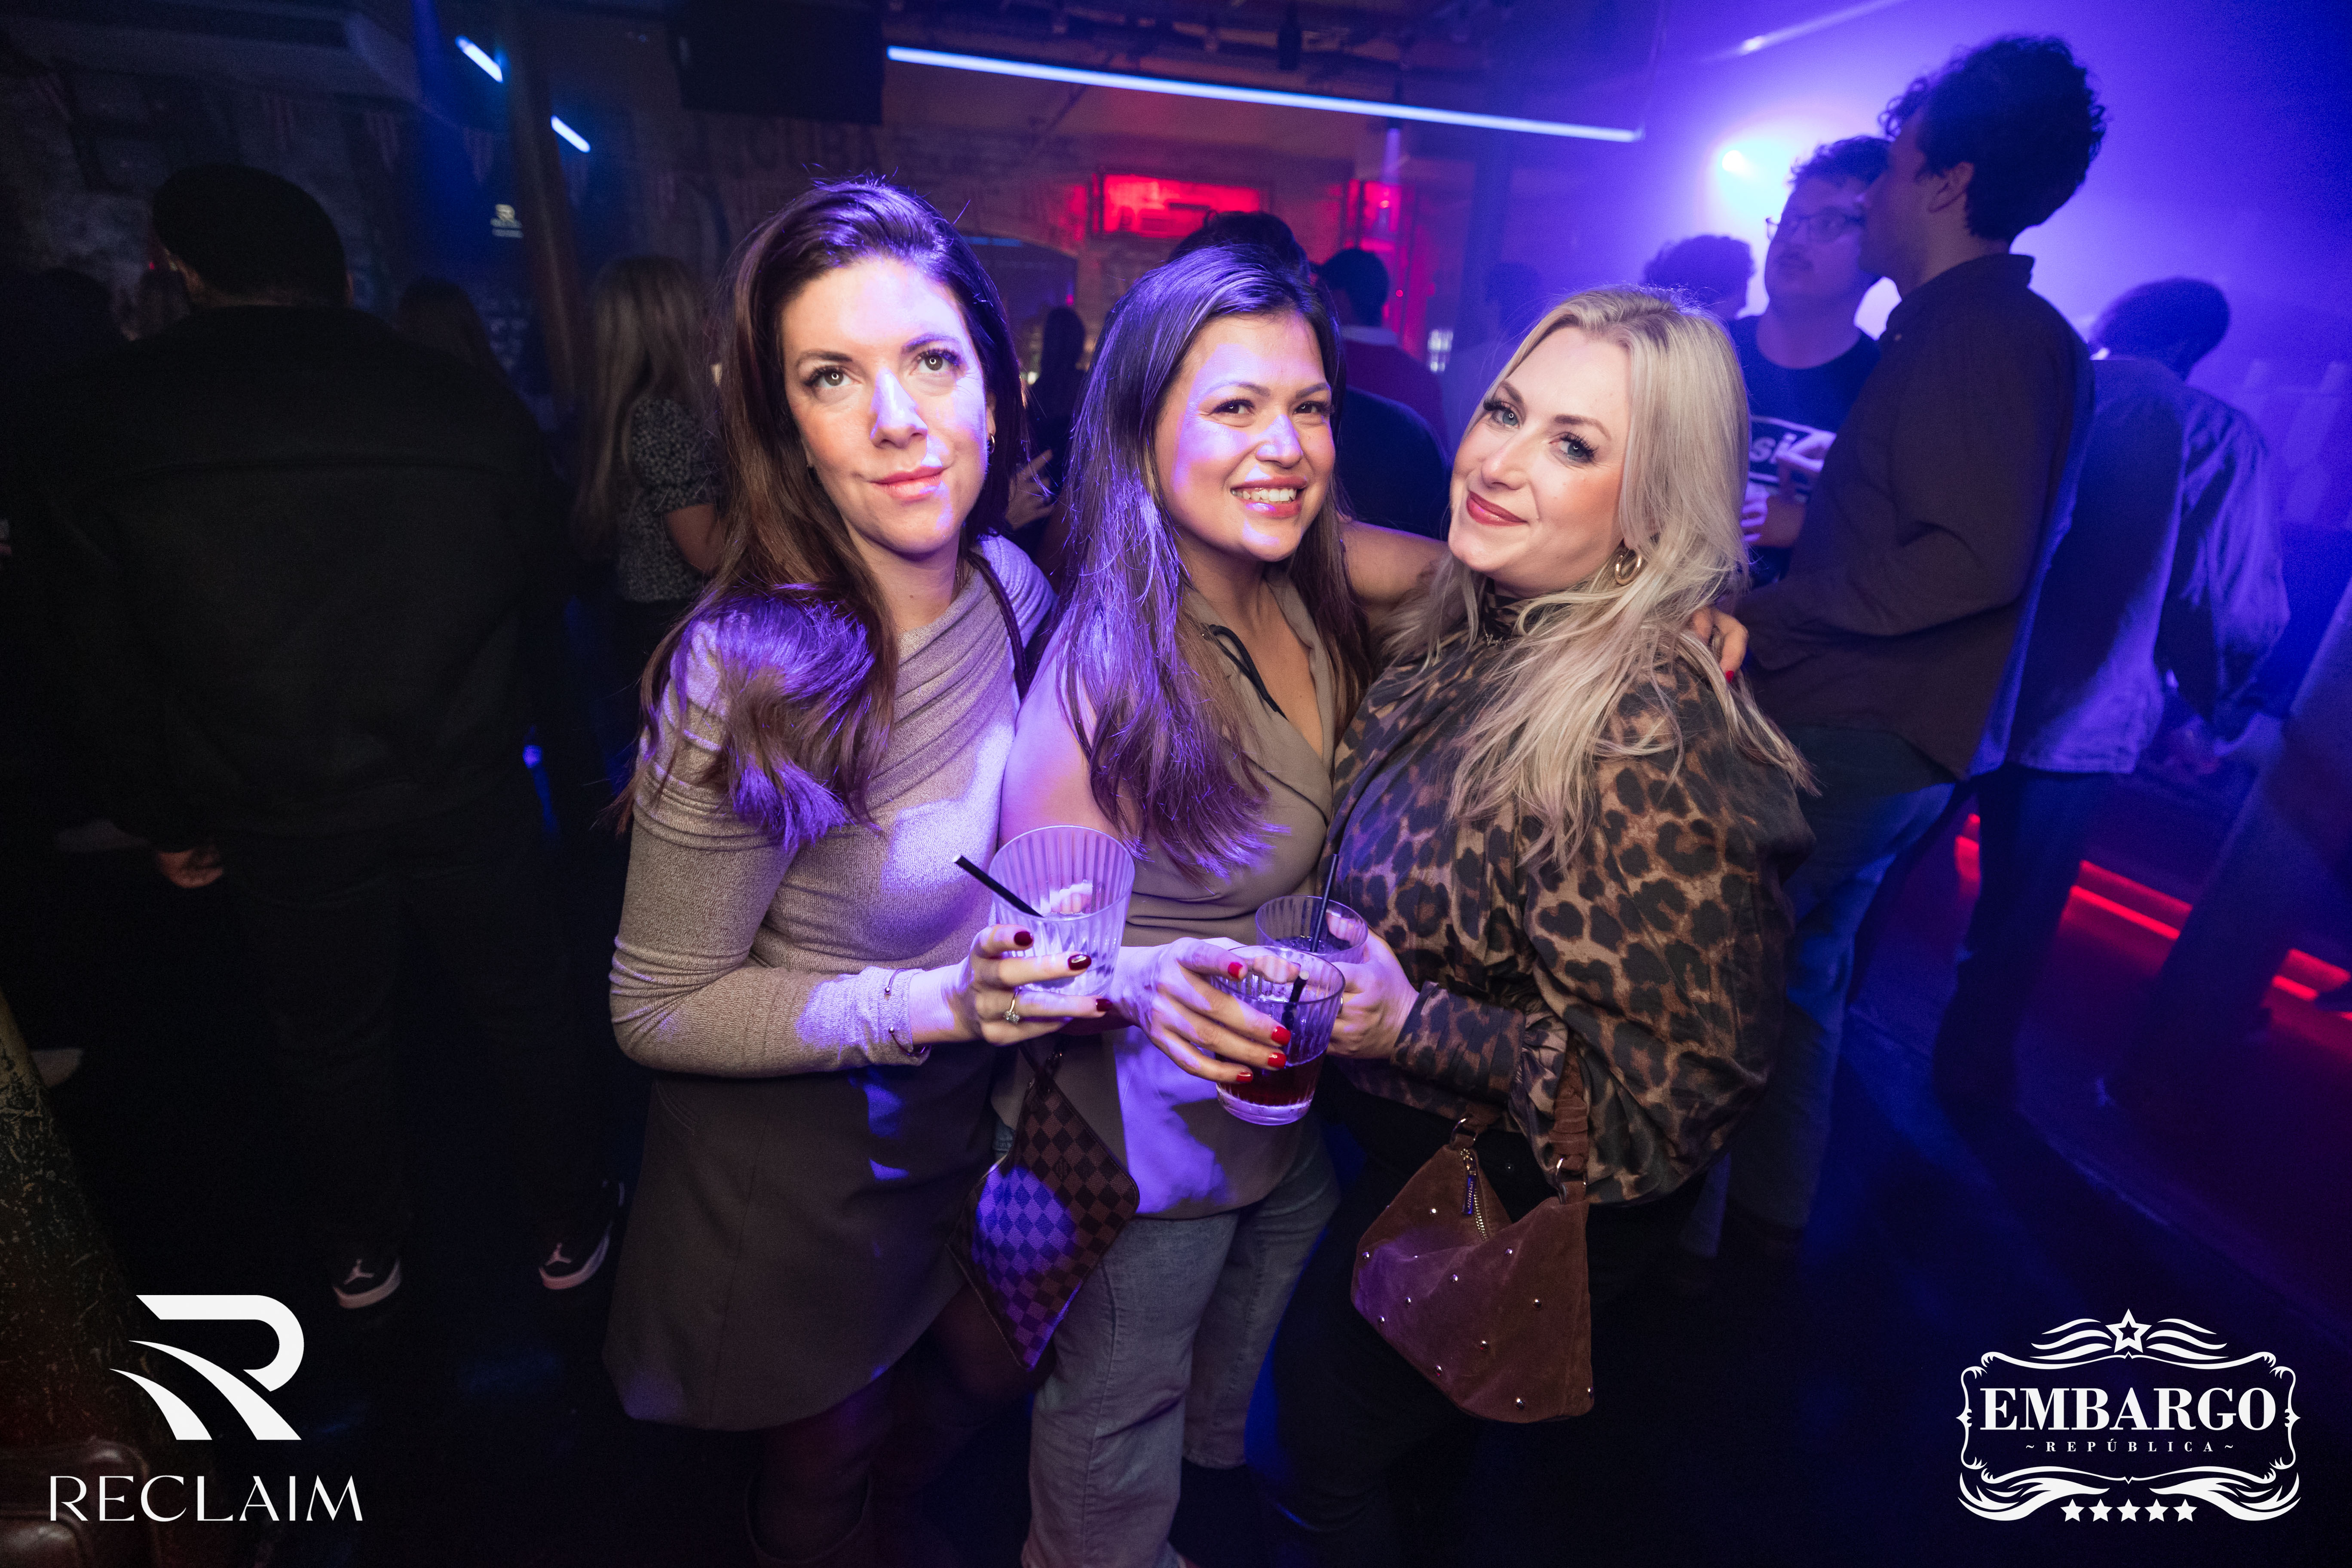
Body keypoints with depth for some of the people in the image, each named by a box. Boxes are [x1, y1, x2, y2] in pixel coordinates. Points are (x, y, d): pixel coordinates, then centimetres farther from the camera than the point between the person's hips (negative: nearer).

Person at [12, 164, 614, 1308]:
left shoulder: (90, 427, -7)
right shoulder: (479, 410, -7)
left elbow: (103, 675, -1)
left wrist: (164, 821, 14)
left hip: (277, 827, 1)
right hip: (470, 797, 0)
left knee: (329, 1044, 21)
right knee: (523, 1011, 16)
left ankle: (364, 1253, 45)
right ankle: (569, 1230, 34)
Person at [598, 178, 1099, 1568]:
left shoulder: (1015, 587, -11)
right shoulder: (744, 674, -30)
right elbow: (659, 1011, -20)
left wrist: (1041, 961, -8)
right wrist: (936, 1001, -30)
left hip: (965, 1123, 6)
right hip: (796, 1168, -5)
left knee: (988, 1373, 32)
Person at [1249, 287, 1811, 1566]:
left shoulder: (1648, 731, -33)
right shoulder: (1474, 621, -7)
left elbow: (1680, 1074, -25)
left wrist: (1415, 1027, -32)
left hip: (1502, 1203, -7)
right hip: (1388, 1126, 7)